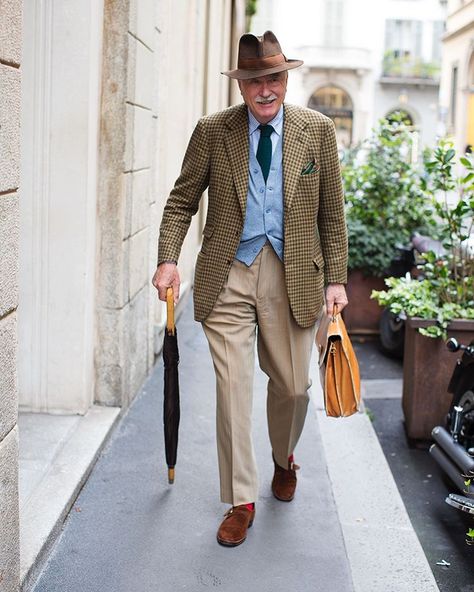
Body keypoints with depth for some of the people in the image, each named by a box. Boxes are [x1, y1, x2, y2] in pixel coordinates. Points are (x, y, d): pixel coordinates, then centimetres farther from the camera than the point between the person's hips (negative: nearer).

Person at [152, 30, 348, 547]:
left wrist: (336, 279, 1)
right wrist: (168, 259, -8)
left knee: (292, 387, 9)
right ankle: (241, 501, 14)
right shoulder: (212, 131, 2)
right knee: (232, 388, -1)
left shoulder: (317, 130, 3)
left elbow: (332, 213, 5)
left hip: (293, 276, 1)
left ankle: (283, 460, 42)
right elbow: (182, 201, 6)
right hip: (228, 275, 0)